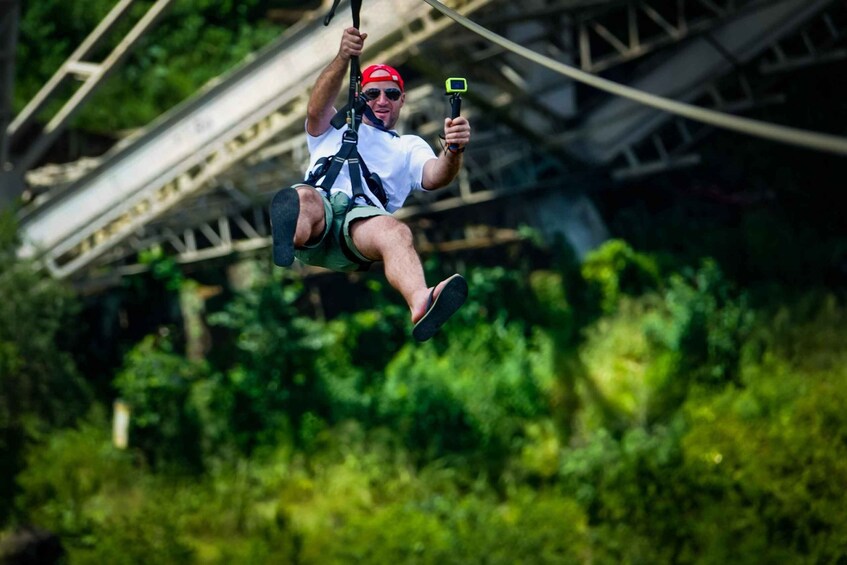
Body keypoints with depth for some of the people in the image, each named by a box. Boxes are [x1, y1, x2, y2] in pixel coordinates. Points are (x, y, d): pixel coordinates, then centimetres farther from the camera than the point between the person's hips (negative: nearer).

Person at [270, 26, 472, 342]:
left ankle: (421, 304, -71)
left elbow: (433, 177, 11)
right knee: (304, 198, -38)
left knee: (395, 231, -38)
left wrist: (452, 153, -15)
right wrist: (343, 58, -8)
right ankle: (286, 238, -77)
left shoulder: (409, 147, 35)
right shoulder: (333, 129, 36)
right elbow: (316, 109, 11)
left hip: (364, 216, -1)